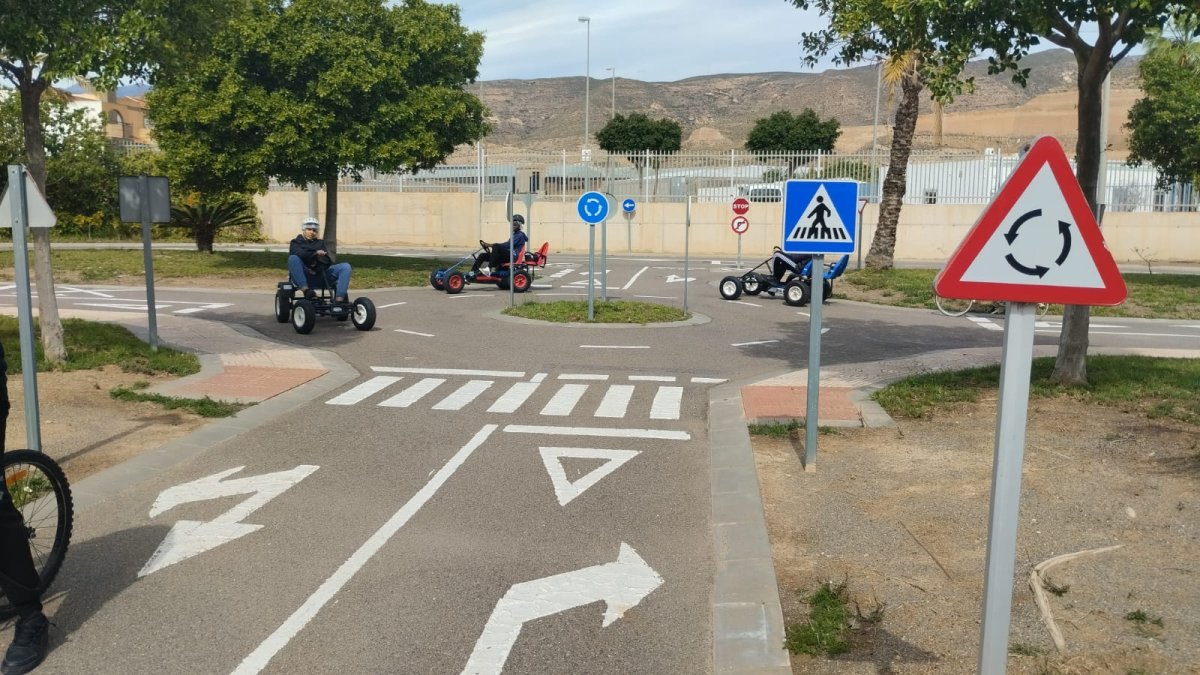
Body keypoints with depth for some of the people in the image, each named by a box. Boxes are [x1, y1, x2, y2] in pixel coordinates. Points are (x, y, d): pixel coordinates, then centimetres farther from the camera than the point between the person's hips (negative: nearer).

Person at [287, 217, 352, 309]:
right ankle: (306, 291, -40)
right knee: (293, 258, -31)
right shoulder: (296, 242, 18)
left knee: (346, 266, -19)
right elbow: (299, 253, -8)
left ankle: (339, 301, -36)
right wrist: (315, 253, -17)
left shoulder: (320, 242, 25)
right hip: (303, 277, -2)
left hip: (320, 275, 3)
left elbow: (327, 262, 8)